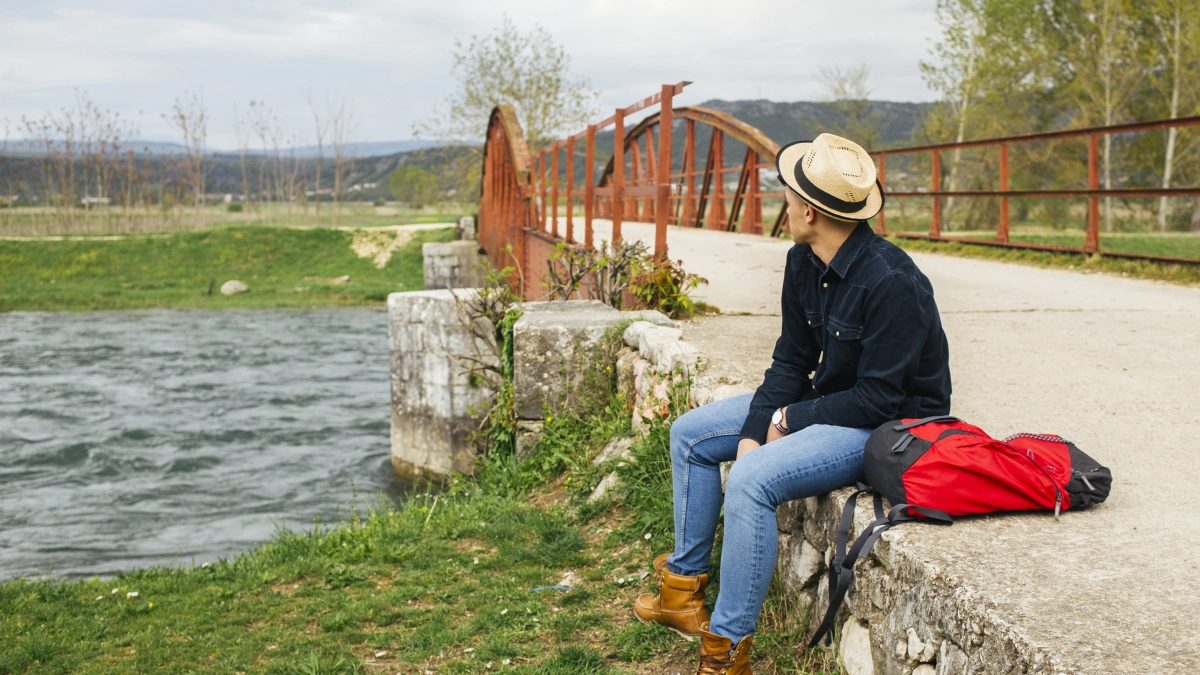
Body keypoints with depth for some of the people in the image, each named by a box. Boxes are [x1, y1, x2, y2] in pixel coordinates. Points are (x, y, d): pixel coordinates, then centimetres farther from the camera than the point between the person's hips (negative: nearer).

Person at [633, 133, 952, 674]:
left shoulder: (891, 283, -28)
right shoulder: (803, 263, -1)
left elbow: (878, 399, -26)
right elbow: (791, 359, 4)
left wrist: (789, 421, -17)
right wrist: (754, 430, -9)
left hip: (892, 423, -10)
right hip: (825, 397, 10)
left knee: (752, 480, -31)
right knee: (691, 434, 8)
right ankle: (684, 589, 17)